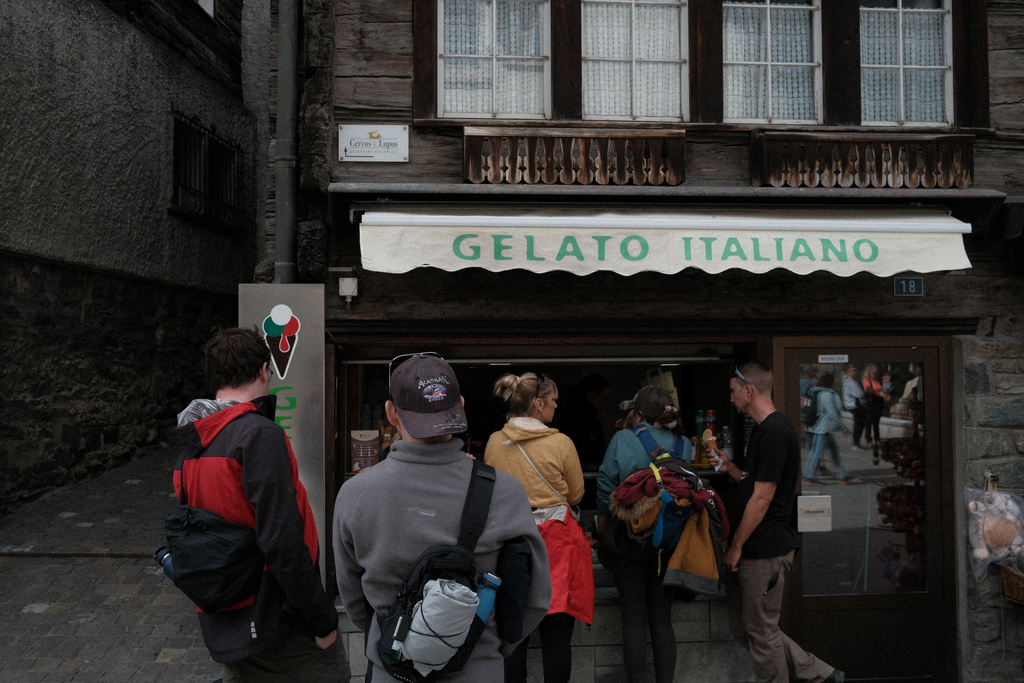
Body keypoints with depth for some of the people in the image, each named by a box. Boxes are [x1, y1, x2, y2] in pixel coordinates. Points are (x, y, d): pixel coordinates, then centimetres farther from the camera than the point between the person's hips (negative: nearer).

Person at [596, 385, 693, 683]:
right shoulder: (683, 445, -1)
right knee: (662, 619, 13)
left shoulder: (623, 440, -9)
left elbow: (606, 492, -6)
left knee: (634, 620, 7)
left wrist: (602, 536, 4)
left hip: (631, 539, -3)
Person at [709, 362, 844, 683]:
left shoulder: (775, 432, -18)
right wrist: (730, 467, 8)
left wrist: (736, 546, -14)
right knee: (743, 627, 16)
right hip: (752, 548, 10)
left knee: (761, 632, 3)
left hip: (765, 550, -10)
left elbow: (762, 497, -19)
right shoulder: (763, 429, 14)